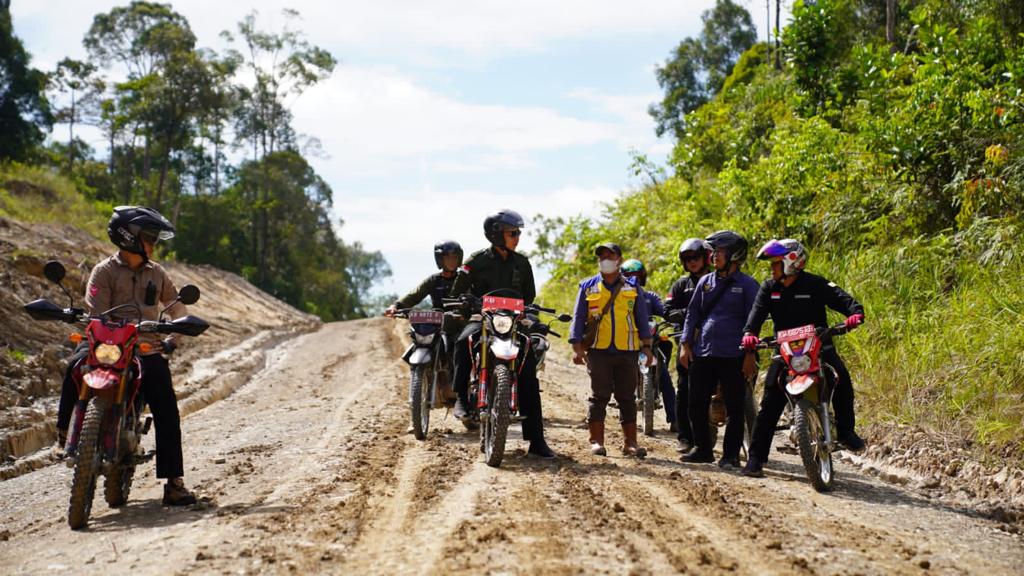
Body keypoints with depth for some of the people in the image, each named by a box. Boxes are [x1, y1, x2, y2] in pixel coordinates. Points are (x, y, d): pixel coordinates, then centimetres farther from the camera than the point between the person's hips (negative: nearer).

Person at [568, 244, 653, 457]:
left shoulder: (633, 288, 11)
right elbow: (578, 318, 6)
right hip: (598, 351, -1)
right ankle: (596, 442, 4)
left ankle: (630, 442, 9)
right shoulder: (588, 287, 8)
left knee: (627, 398, 5)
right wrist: (576, 347, -4)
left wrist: (647, 346, 4)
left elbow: (642, 319, 12)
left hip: (627, 351, 1)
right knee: (599, 397, -1)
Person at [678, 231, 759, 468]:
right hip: (702, 353, 5)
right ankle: (702, 448, 19)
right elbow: (692, 313, 15)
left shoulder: (747, 285, -1)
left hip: (733, 356, -5)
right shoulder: (705, 282, 12)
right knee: (697, 404, 7)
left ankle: (731, 454, 10)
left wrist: (750, 354, -9)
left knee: (734, 408, 2)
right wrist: (686, 344, 6)